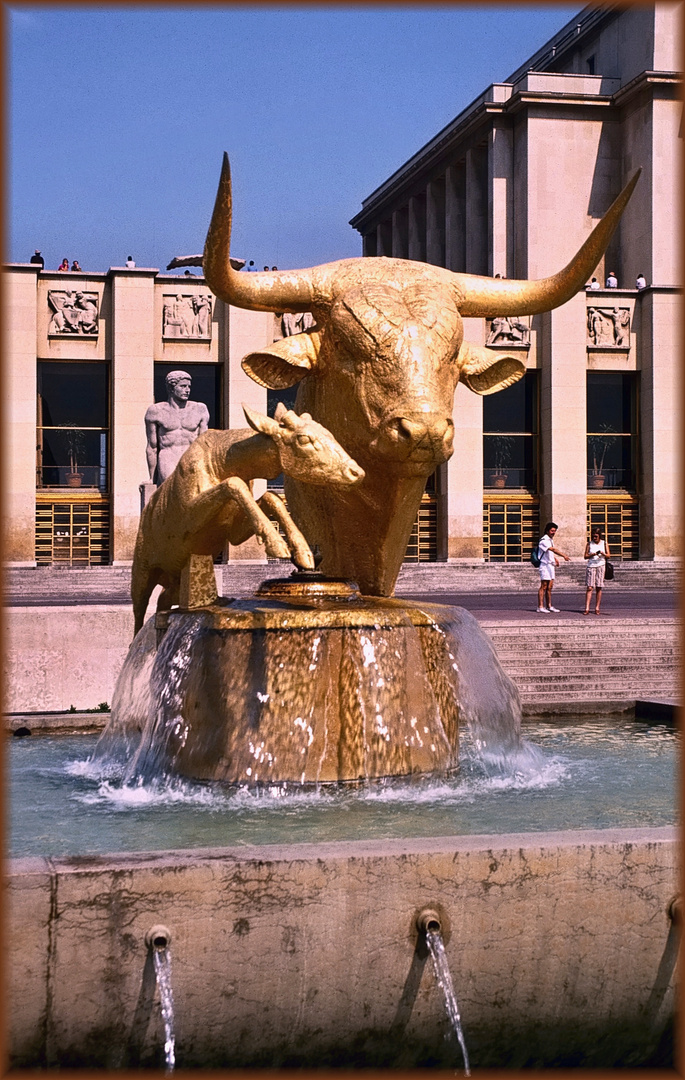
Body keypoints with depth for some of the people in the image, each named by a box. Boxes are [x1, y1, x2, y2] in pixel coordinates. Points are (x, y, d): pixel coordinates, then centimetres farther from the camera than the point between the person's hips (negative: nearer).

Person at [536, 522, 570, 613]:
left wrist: (555, 558, 16)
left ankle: (549, 606, 13)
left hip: (551, 565, 9)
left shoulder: (551, 540, 16)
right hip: (545, 565, -9)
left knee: (550, 587, 9)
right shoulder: (544, 540, -15)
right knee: (543, 586, -8)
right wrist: (563, 555, -36)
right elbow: (553, 549, -28)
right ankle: (540, 606, -6)